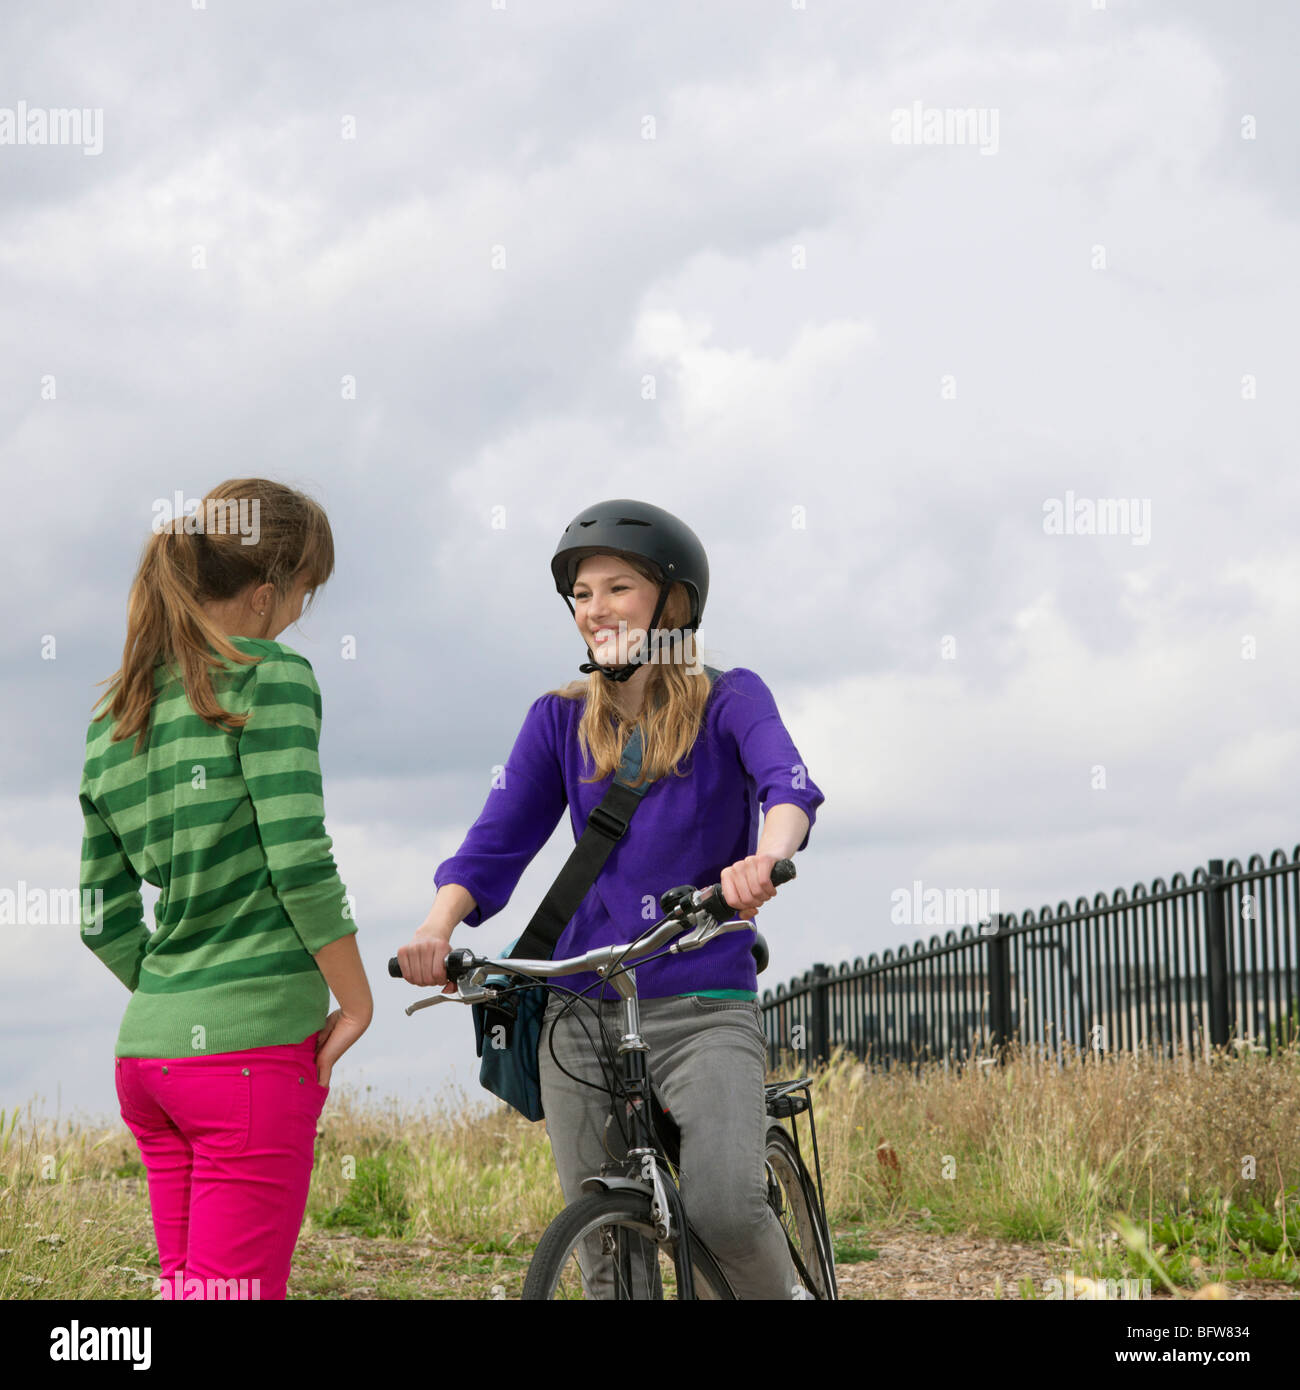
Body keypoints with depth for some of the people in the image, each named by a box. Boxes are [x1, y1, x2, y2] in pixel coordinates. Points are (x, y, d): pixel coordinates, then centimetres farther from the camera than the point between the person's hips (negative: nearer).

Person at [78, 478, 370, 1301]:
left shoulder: (114, 718, 14)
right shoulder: (272, 678, -7)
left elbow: (104, 920, 13)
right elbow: (299, 858, -15)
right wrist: (357, 1002, -6)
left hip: (147, 1048, 7)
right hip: (253, 1048, -7)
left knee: (187, 1287, 14)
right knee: (236, 1289, -5)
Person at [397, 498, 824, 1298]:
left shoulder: (728, 700, 1)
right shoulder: (561, 720, 10)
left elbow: (788, 780, -19)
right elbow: (496, 843, 1)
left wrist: (765, 854, -42)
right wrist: (439, 924, -20)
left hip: (704, 1009, -3)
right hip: (583, 1012, 4)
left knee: (724, 1208, -24)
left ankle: (782, 1293, 6)